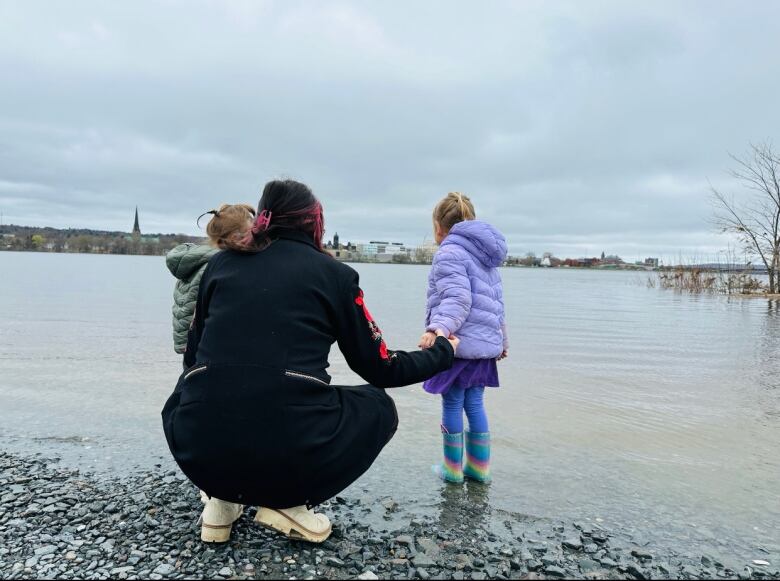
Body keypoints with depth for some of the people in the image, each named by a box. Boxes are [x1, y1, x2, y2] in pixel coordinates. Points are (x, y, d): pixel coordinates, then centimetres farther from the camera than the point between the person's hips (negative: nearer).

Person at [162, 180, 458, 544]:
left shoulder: (221, 263, 13)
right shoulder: (334, 274, 5)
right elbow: (381, 370, 12)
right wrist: (444, 350, 29)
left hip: (199, 452, 4)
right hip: (293, 452, -3)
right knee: (378, 407, 25)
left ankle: (222, 499, 22)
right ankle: (288, 502, 11)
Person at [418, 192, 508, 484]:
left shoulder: (449, 253, -9)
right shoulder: (485, 256, 19)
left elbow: (457, 299, -24)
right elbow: (497, 304, 24)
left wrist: (438, 328, -38)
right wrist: (502, 341, 33)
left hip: (459, 343, -8)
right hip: (486, 344, 8)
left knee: (452, 405, 4)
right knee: (475, 404, 15)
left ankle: (453, 468, 16)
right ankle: (479, 467, 23)